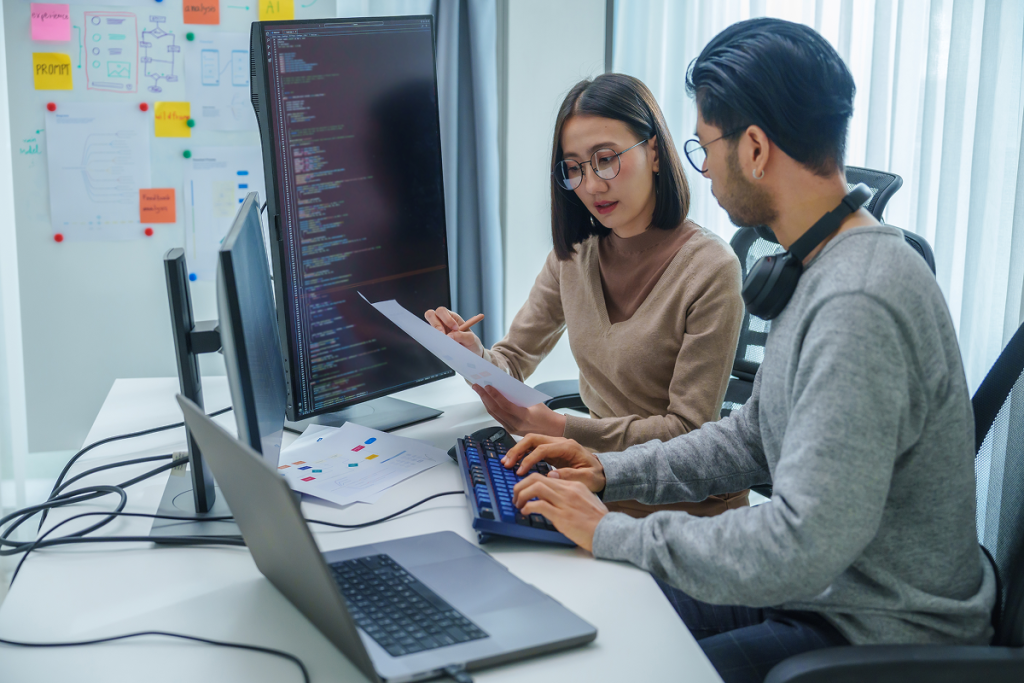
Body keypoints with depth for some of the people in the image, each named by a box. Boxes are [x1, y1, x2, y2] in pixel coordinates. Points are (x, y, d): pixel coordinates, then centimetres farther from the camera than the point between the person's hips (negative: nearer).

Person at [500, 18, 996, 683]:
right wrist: (612, 471, 6)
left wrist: (614, 534, -22)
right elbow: (757, 435, 16)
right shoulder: (821, 269, 6)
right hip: (819, 591, 9)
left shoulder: (858, 306, -29)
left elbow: (801, 545, -33)